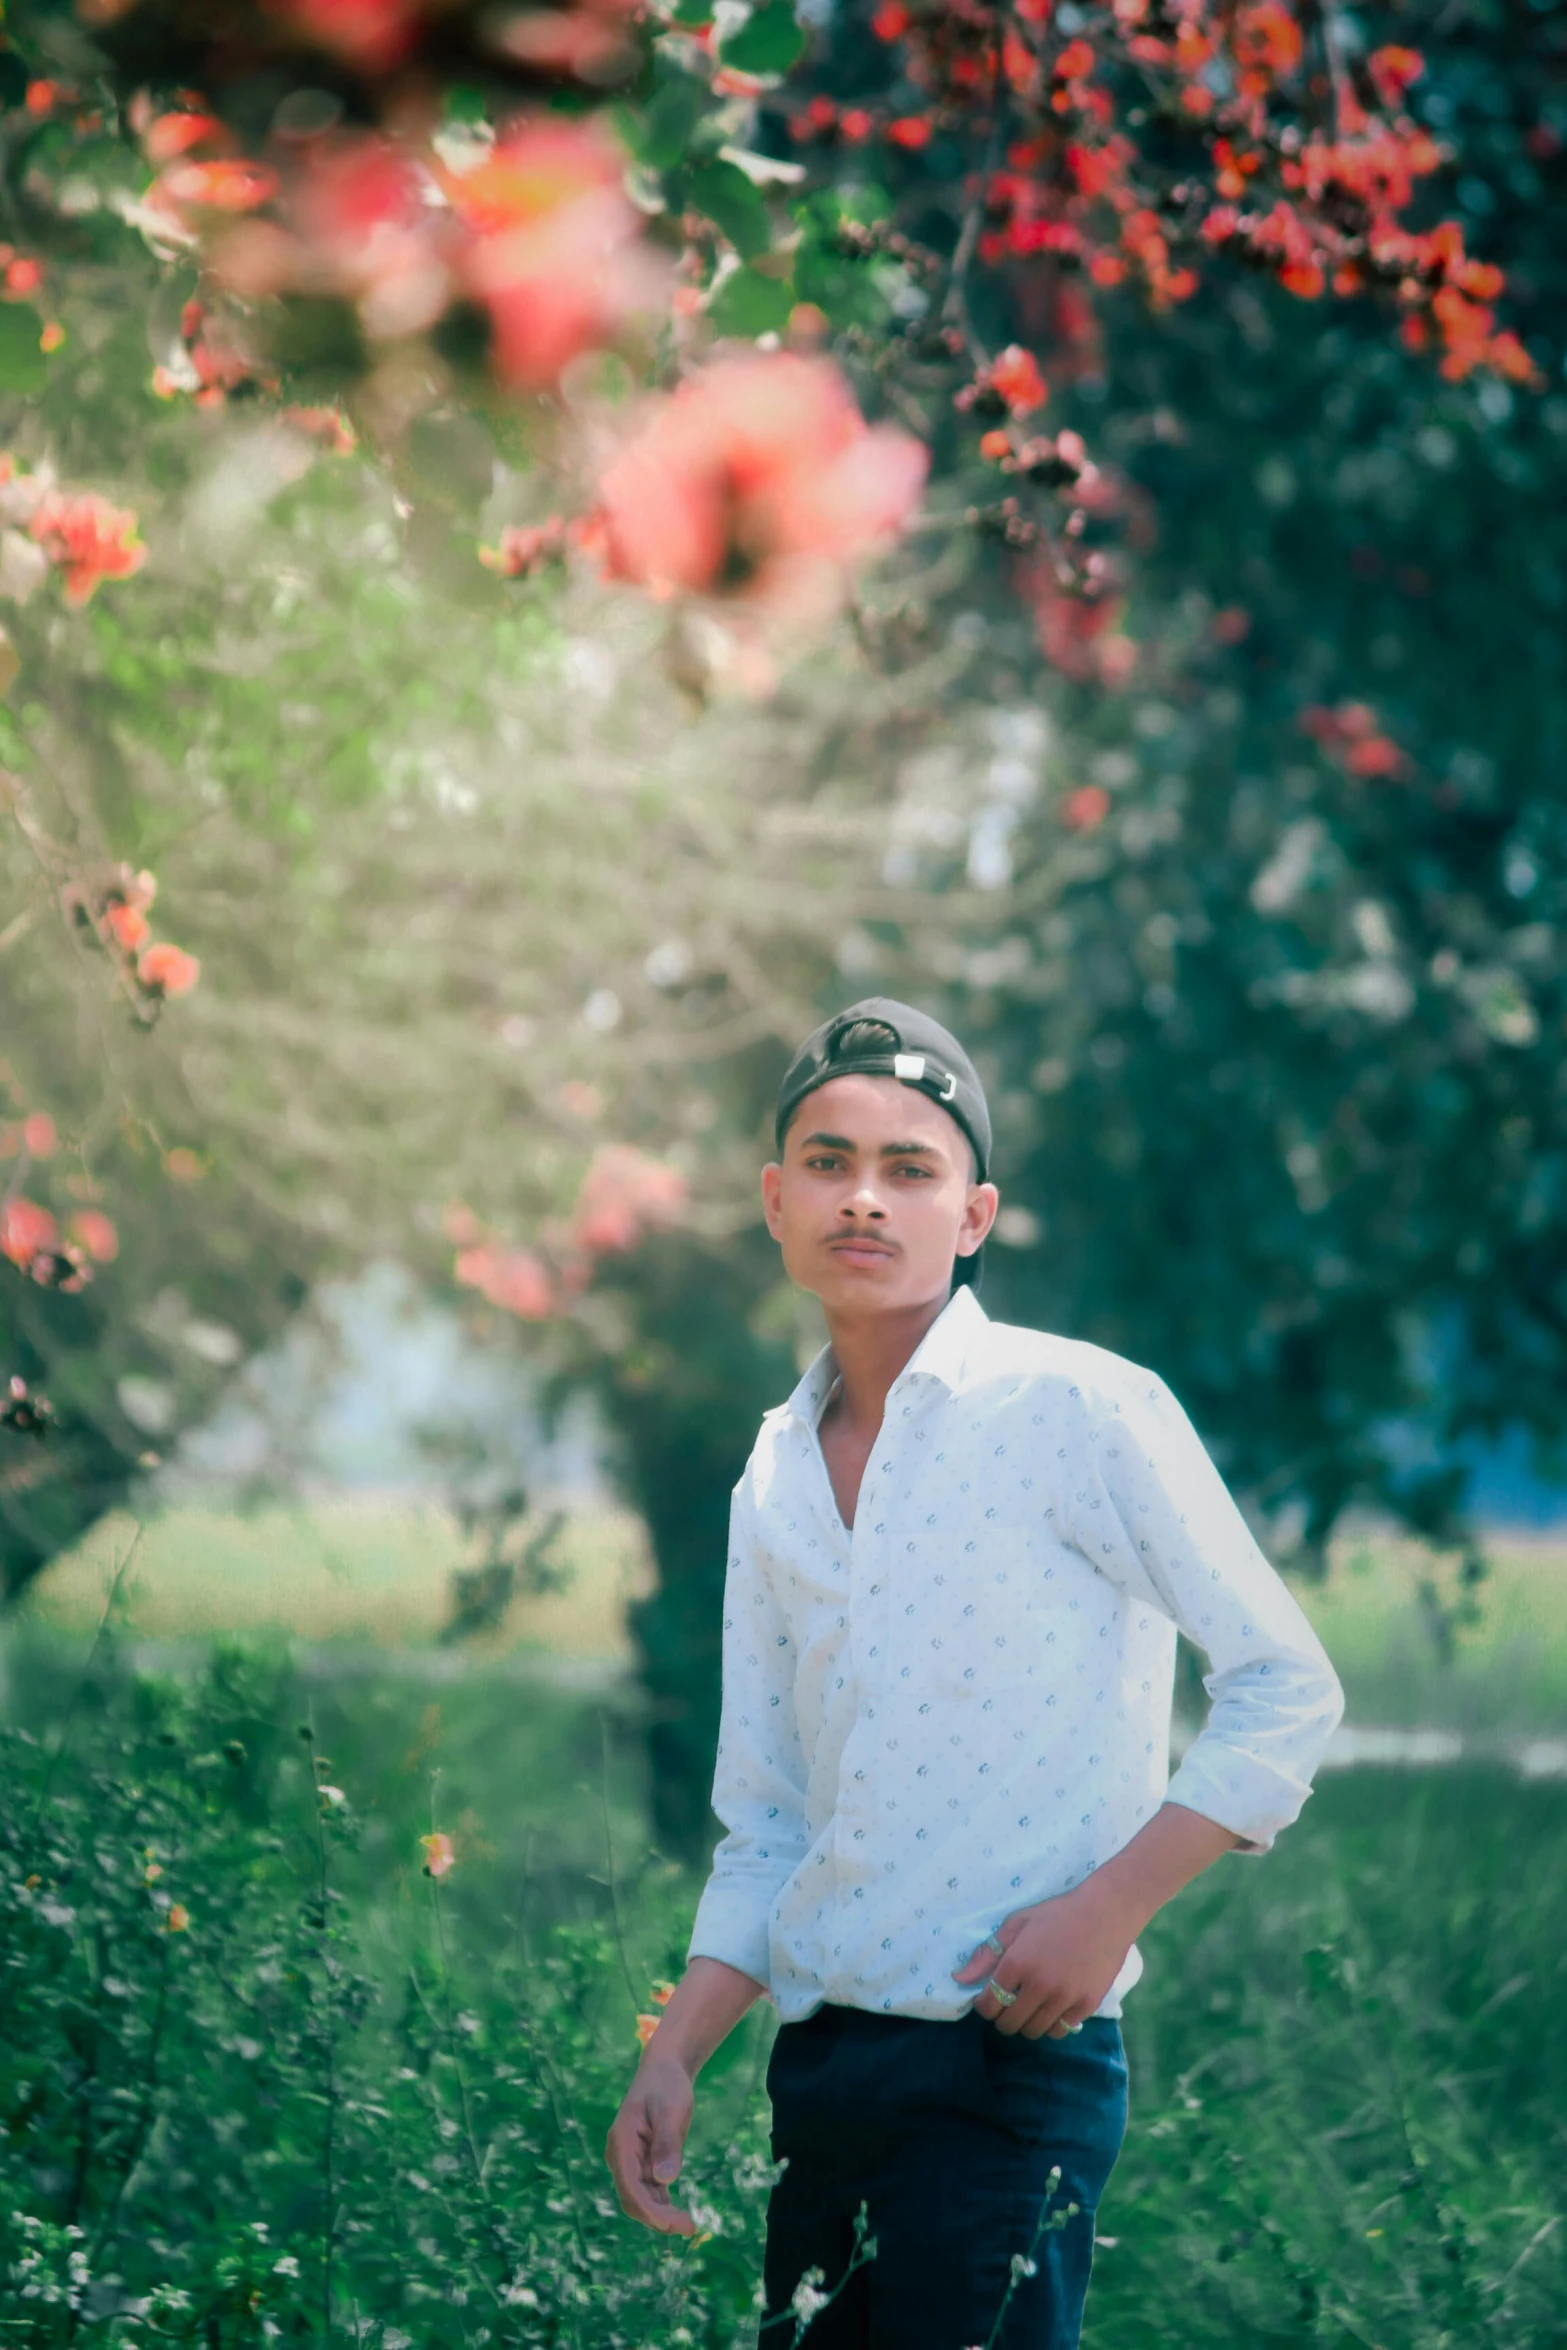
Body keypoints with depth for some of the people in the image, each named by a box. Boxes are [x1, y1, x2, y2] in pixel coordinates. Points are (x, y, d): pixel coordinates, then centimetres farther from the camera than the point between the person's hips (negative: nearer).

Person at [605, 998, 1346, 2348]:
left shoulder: (1080, 1410, -6)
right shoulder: (775, 1483, 12)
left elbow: (1287, 1692, -5)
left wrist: (1106, 1910, -14)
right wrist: (672, 2064, 5)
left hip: (1009, 2068, -6)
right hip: (819, 2069, 6)